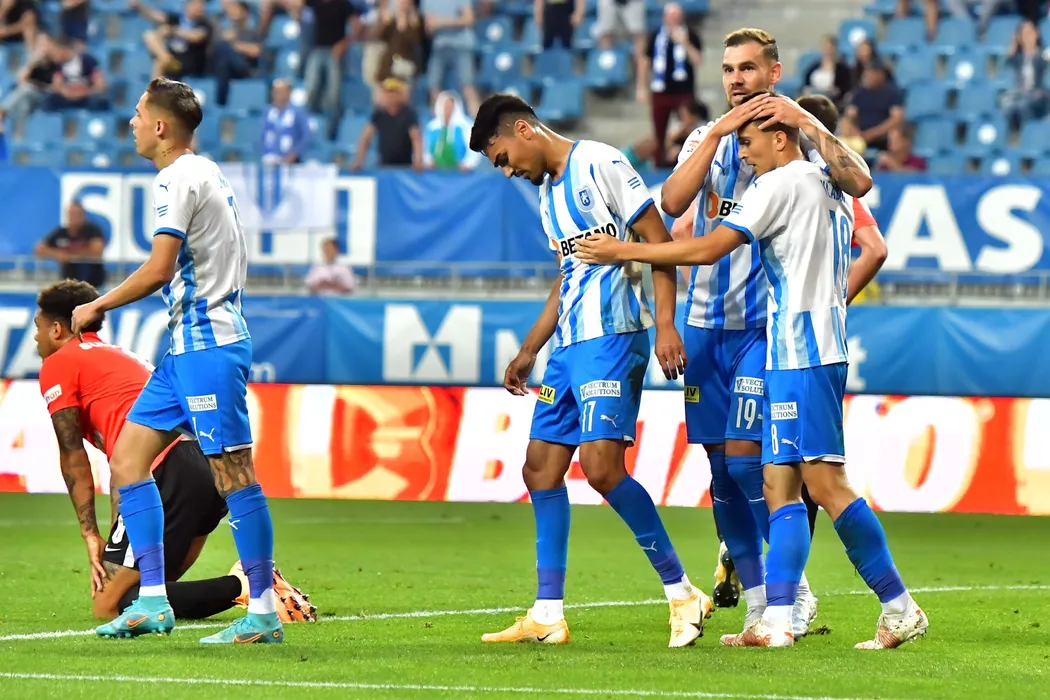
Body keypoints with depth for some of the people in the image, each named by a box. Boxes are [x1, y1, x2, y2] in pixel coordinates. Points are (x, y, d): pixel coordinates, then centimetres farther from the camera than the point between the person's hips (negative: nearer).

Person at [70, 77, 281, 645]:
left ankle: (263, 614, -8)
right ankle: (152, 602, 5)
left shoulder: (179, 179, -13)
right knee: (127, 458, 8)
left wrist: (97, 306, -8)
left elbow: (158, 269, -20)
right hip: (187, 346, 11)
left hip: (208, 345, -11)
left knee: (232, 472, -9)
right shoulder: (206, 174, 17)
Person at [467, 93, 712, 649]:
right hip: (569, 344, 10)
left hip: (612, 337, -10)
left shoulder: (599, 164, -8)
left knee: (601, 464, -19)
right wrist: (528, 353, 29)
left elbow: (658, 239, -11)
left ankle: (682, 594, -11)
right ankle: (547, 615, 10)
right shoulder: (547, 192, 20)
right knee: (541, 468, 7)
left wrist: (665, 325, -19)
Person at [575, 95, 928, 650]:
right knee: (780, 483, 4)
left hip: (801, 352, -10)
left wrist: (625, 251, -3)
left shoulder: (781, 184, -8)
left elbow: (707, 250, -10)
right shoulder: (830, 187, 19)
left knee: (825, 481, -13)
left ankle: (899, 608, -13)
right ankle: (777, 619, -3)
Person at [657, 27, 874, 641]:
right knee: (720, 465, 5)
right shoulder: (707, 140, 12)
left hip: (765, 326, -5)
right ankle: (758, 606, 12)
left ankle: (795, 590, -3)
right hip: (706, 323, 5)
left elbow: (859, 182, -19)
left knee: (745, 456, -14)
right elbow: (673, 205, -7)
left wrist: (805, 121, -22)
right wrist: (718, 133, -15)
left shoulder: (796, 137, -1)